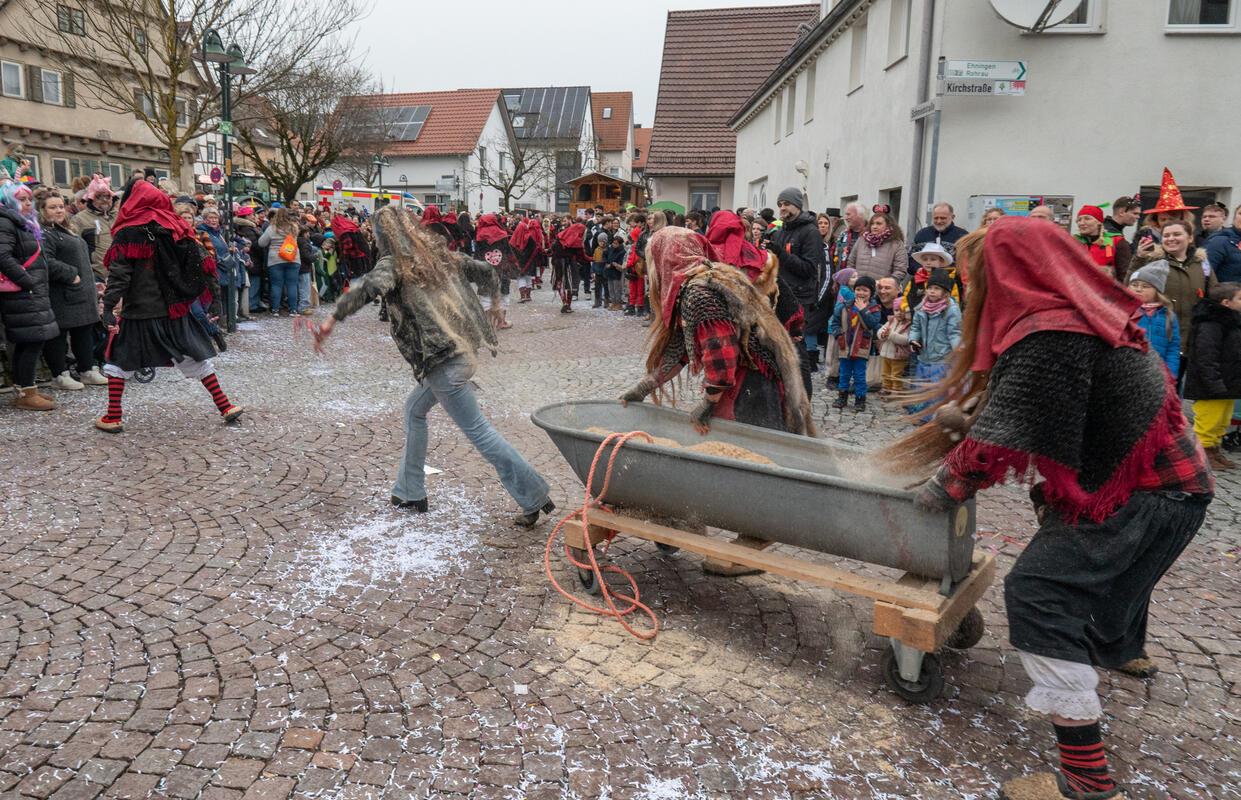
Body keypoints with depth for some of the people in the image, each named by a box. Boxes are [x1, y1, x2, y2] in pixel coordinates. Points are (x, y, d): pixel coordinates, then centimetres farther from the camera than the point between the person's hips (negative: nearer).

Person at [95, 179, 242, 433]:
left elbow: (119, 273, -13)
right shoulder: (177, 228, 6)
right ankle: (225, 407, 7)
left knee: (119, 360, 11)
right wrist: (213, 298, 8)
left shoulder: (128, 232, -5)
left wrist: (109, 306, -16)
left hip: (139, 310, -3)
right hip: (175, 308, 3)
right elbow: (198, 265, 5)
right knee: (196, 357, 10)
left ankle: (113, 417, 10)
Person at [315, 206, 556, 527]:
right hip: (463, 350, 8)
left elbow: (371, 286, -28)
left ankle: (534, 497, -1)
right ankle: (410, 492, 30)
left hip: (443, 361, -8)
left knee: (479, 431, -3)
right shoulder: (437, 254, 13)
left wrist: (333, 319, -21)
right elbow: (486, 272, 19)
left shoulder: (392, 263, -6)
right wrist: (495, 303, 37)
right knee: (415, 409, 23)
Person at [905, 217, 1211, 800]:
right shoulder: (1082, 314, 4)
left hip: (1145, 495, -10)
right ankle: (1123, 649, 65)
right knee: (1108, 565, 33)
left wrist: (941, 491, -12)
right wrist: (964, 414, -1)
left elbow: (998, 439, -25)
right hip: (1164, 476, 10)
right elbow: (1013, 407, 11)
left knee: (1039, 589, -14)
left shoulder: (1047, 340, -27)